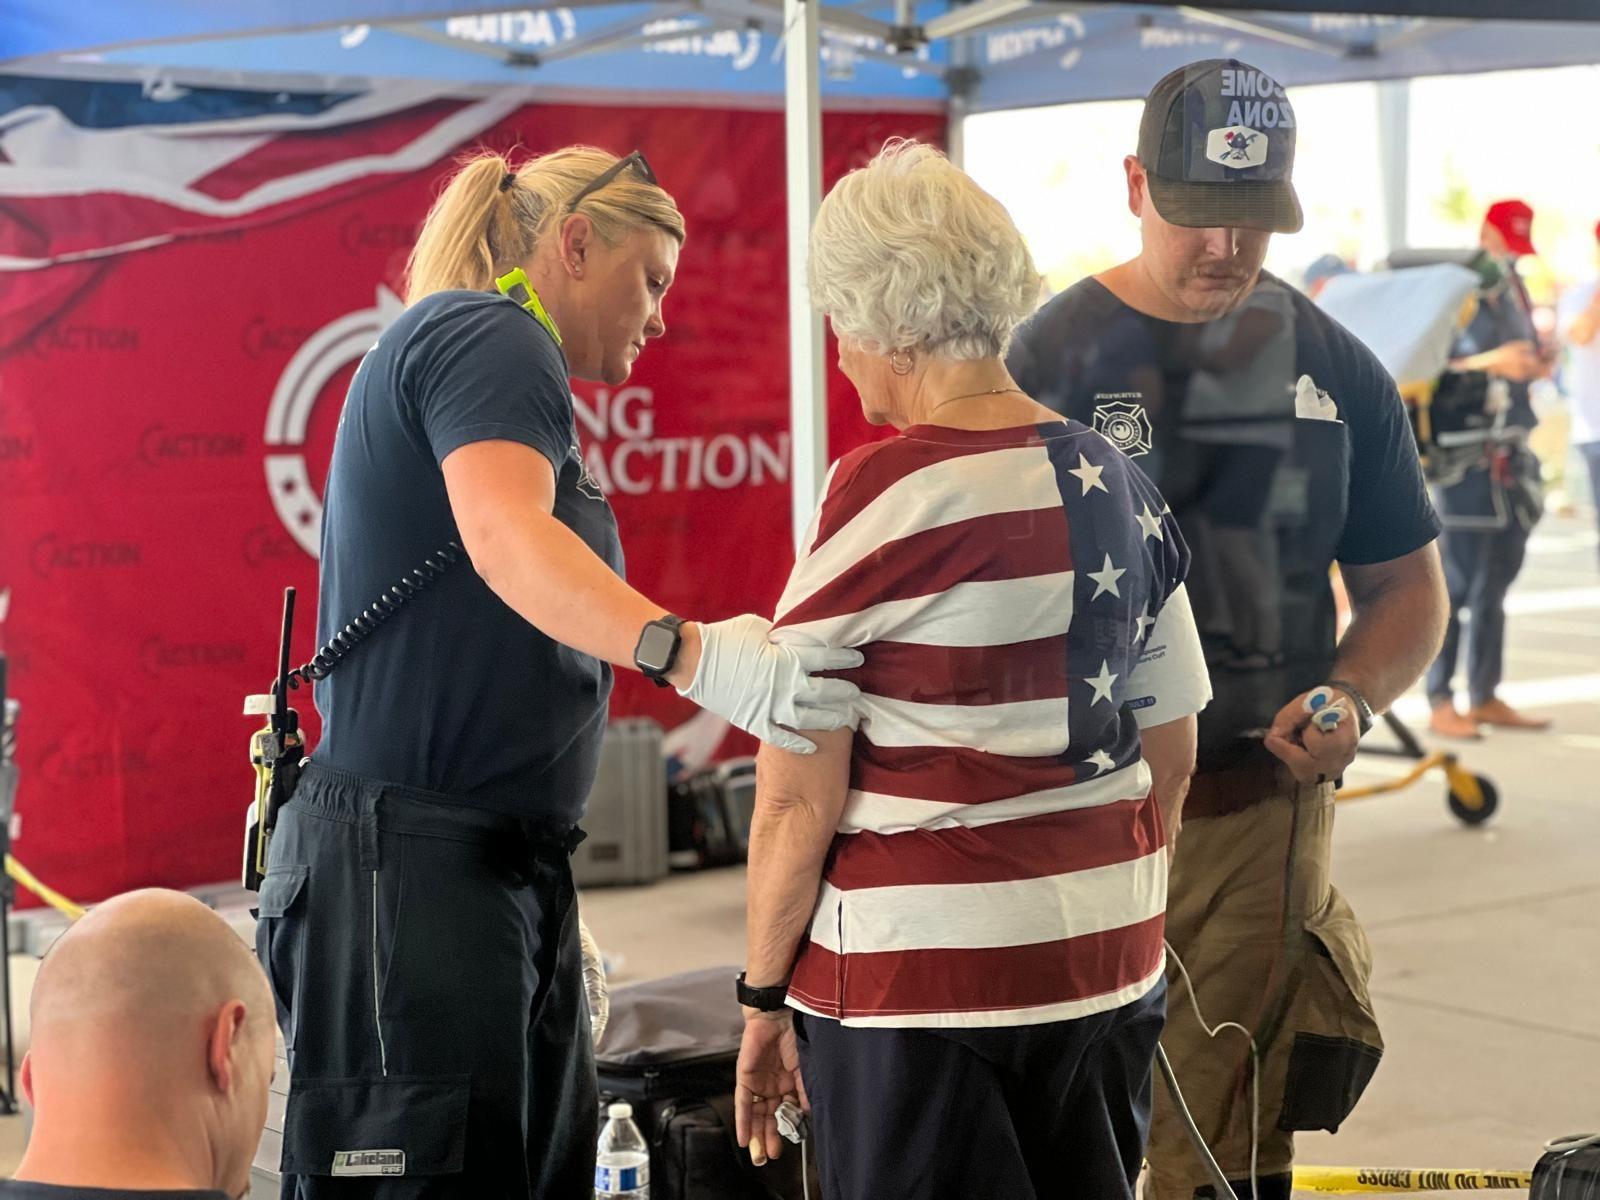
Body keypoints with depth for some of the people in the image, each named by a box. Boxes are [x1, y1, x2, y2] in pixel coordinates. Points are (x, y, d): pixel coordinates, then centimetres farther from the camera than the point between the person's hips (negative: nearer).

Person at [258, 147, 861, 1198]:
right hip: (411, 864, -10)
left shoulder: (492, 353, 24)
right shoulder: (484, 334, -7)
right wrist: (694, 657, -41)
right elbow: (505, 535, -28)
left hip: (506, 866, 10)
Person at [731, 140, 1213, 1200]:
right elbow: (1171, 756, 14)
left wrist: (765, 996, -2)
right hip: (1113, 964, 7)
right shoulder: (1123, 483, 5)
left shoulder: (885, 489, -14)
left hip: (925, 968, -6)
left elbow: (800, 794, -13)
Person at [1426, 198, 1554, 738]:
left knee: (1496, 582, 11)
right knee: (1457, 582, -6)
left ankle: (1485, 696, 18)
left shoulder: (1514, 294, 15)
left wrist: (1537, 364, 2)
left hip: (1512, 455, 8)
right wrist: (1488, 363, -23)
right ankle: (1440, 703, -1)